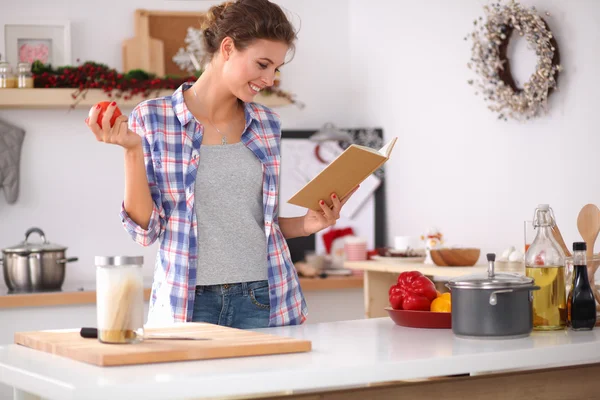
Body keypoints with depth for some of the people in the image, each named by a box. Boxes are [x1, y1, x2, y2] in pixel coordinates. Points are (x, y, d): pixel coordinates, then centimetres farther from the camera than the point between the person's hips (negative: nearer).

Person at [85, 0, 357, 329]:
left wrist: (306, 225, -2)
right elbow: (145, 228, -6)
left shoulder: (267, 125, 6)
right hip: (187, 304, -3)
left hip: (263, 299, 3)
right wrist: (132, 150, -17)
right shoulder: (152, 118, -5)